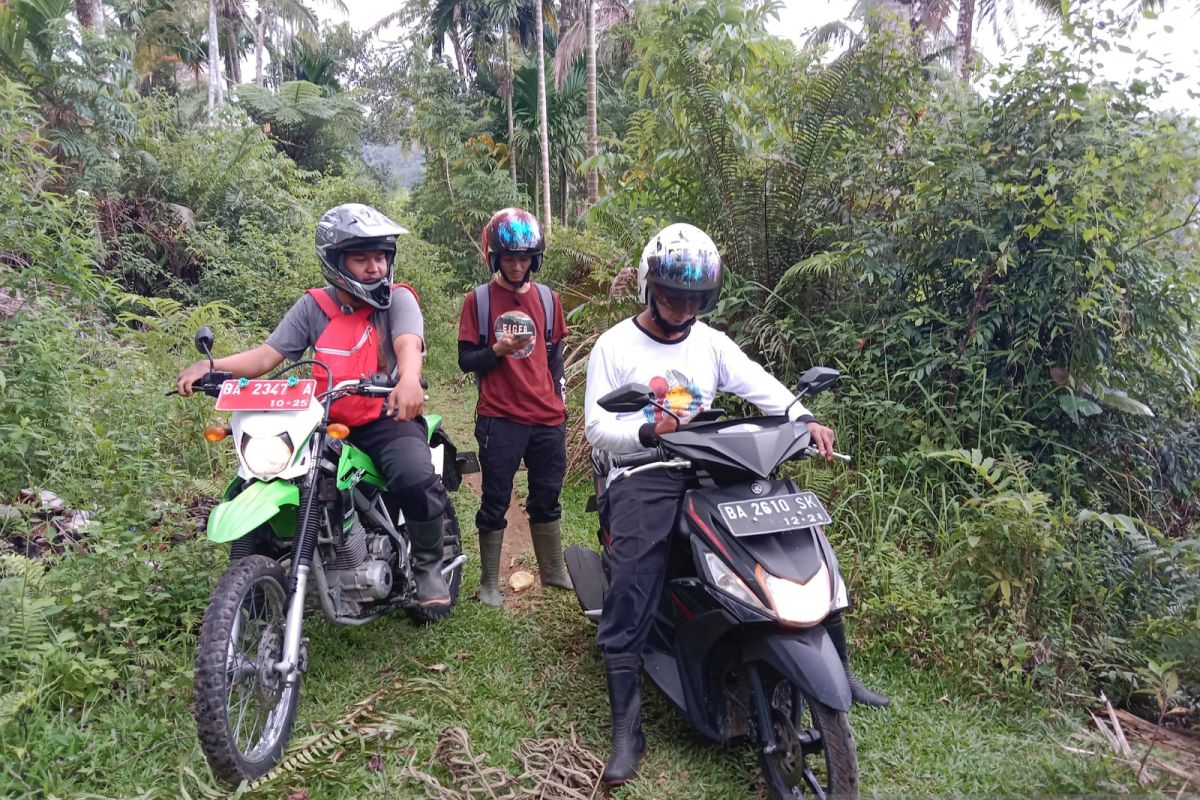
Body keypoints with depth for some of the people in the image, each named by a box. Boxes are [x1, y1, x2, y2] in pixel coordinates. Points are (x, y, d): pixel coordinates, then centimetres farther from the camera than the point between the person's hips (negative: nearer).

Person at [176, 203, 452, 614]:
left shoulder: (398, 299, -3)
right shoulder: (312, 306, 8)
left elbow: (408, 344, -24)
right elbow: (267, 354, 4)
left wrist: (408, 379, -47)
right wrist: (210, 365, -14)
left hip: (388, 419, -4)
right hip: (327, 424, 4)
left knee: (417, 480, -31)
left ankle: (428, 565, -3)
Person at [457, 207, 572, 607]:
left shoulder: (548, 298, 10)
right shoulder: (478, 299, -1)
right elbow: (466, 361, -1)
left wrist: (559, 395, 11)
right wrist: (497, 350, -18)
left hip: (547, 417, 4)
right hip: (500, 419, -4)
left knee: (547, 499, 15)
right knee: (495, 503, 4)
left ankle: (553, 571, 30)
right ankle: (489, 582, 17)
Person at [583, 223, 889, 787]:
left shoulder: (710, 342, 14)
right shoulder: (615, 346, 1)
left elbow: (760, 384, 5)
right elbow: (597, 426, -5)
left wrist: (805, 419, -14)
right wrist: (649, 432, -24)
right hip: (643, 476, -4)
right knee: (629, 597, -19)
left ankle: (835, 671, 14)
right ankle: (626, 730, -7)